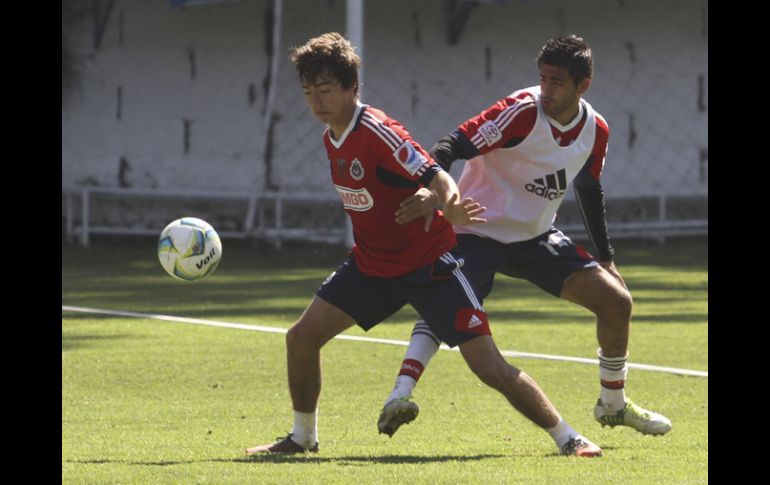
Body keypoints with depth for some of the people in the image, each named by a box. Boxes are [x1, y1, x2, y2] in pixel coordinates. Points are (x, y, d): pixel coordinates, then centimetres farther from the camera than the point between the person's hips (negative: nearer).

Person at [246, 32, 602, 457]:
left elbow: (438, 179, -30)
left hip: (428, 263, -7)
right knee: (302, 337, -1)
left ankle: (567, 438, 2)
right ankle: (302, 436, 19)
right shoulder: (331, 138, 3)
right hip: (371, 263, 8)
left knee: (490, 367, -12)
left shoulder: (378, 132, -21)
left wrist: (450, 208, -50)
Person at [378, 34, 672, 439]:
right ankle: (399, 397, -39)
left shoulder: (595, 130, -2)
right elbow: (456, 144, -31)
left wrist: (605, 258, 19)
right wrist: (431, 190, -49)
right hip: (478, 233, -6)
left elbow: (589, 191, 15)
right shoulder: (523, 111, -22)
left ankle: (613, 404, 22)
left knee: (617, 302, 2)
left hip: (537, 238, 6)